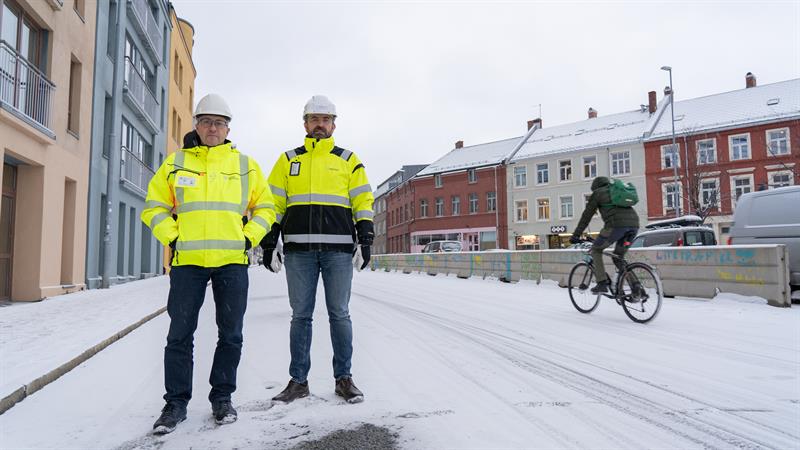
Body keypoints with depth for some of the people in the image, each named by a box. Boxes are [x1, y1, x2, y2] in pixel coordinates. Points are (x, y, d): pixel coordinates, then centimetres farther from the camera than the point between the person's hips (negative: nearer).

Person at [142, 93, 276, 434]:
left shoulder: (245, 165, 10)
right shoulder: (175, 163, 9)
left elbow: (265, 207, 13)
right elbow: (154, 207, 11)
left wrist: (249, 238, 0)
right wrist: (172, 238, -2)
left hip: (232, 261, 1)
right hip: (187, 261, 0)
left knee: (230, 334, 6)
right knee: (180, 335, 4)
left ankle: (222, 397, 21)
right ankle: (176, 402, 17)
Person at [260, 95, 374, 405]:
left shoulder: (348, 160, 12)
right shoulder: (288, 160, 15)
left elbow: (363, 202, 8)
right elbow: (273, 203, 13)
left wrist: (365, 241, -3)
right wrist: (269, 244, 5)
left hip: (339, 249, -1)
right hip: (298, 250, 1)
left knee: (339, 315, 4)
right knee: (300, 316, 6)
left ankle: (343, 379, 15)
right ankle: (298, 381, 16)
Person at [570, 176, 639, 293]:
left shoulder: (598, 193, 16)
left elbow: (586, 215, 12)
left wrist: (575, 235, 16)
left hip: (617, 225, -6)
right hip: (634, 224, 6)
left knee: (596, 250, 14)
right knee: (619, 257, 22)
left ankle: (602, 283, 3)